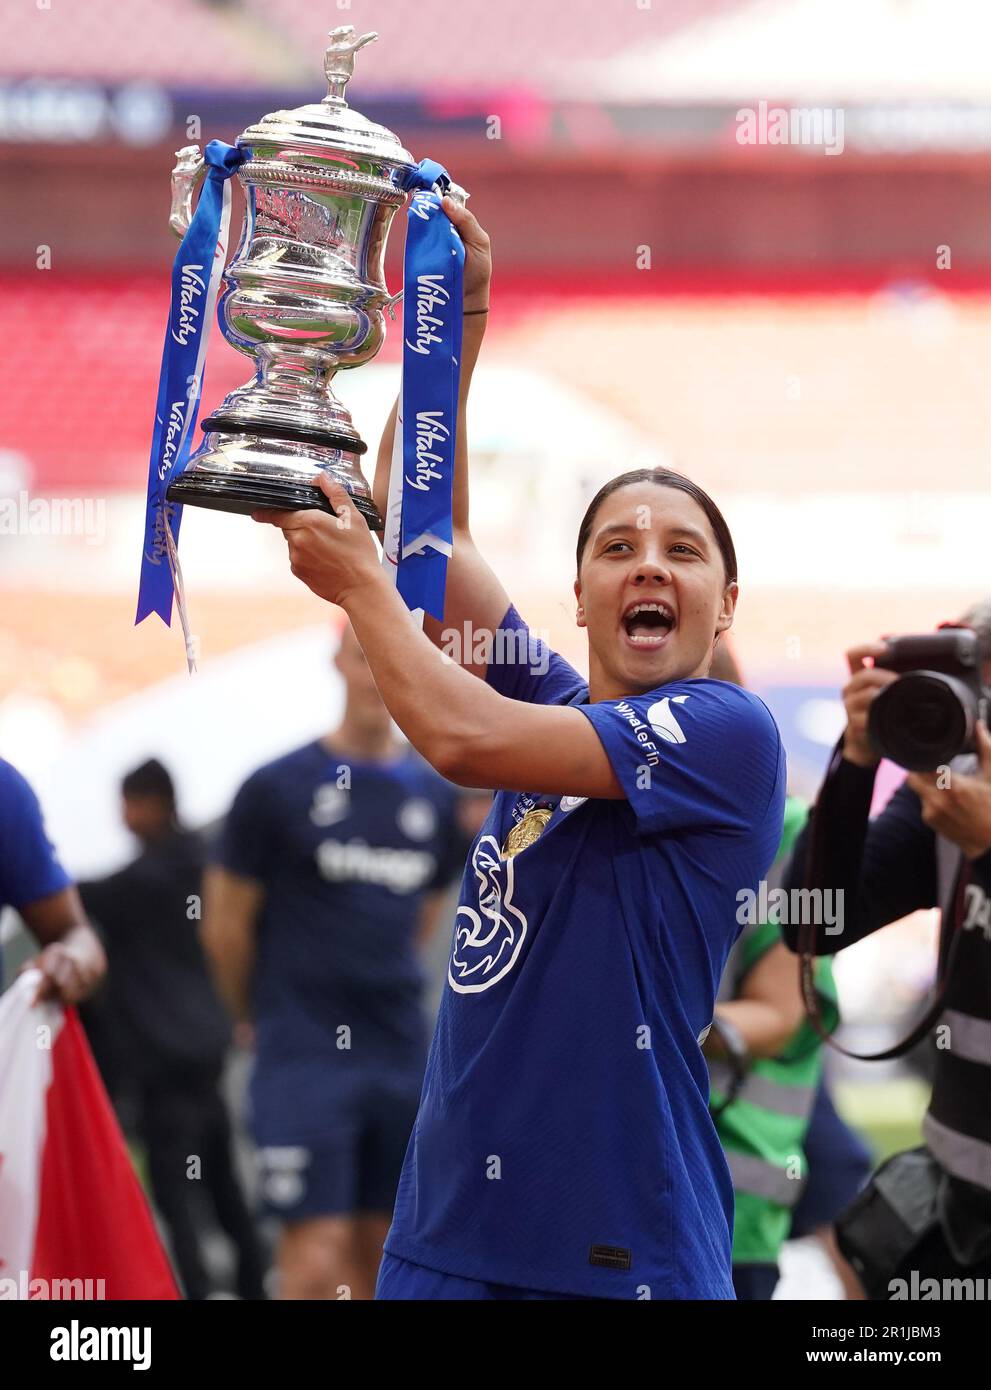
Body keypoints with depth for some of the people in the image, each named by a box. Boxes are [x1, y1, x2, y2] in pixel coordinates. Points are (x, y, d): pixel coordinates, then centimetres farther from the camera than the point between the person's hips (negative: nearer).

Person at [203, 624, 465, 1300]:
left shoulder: (437, 795, 9)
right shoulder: (279, 788, -5)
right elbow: (226, 924, 3)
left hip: (400, 1058, 5)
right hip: (305, 1061, -5)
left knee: (377, 1252, 8)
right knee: (317, 1258, -12)